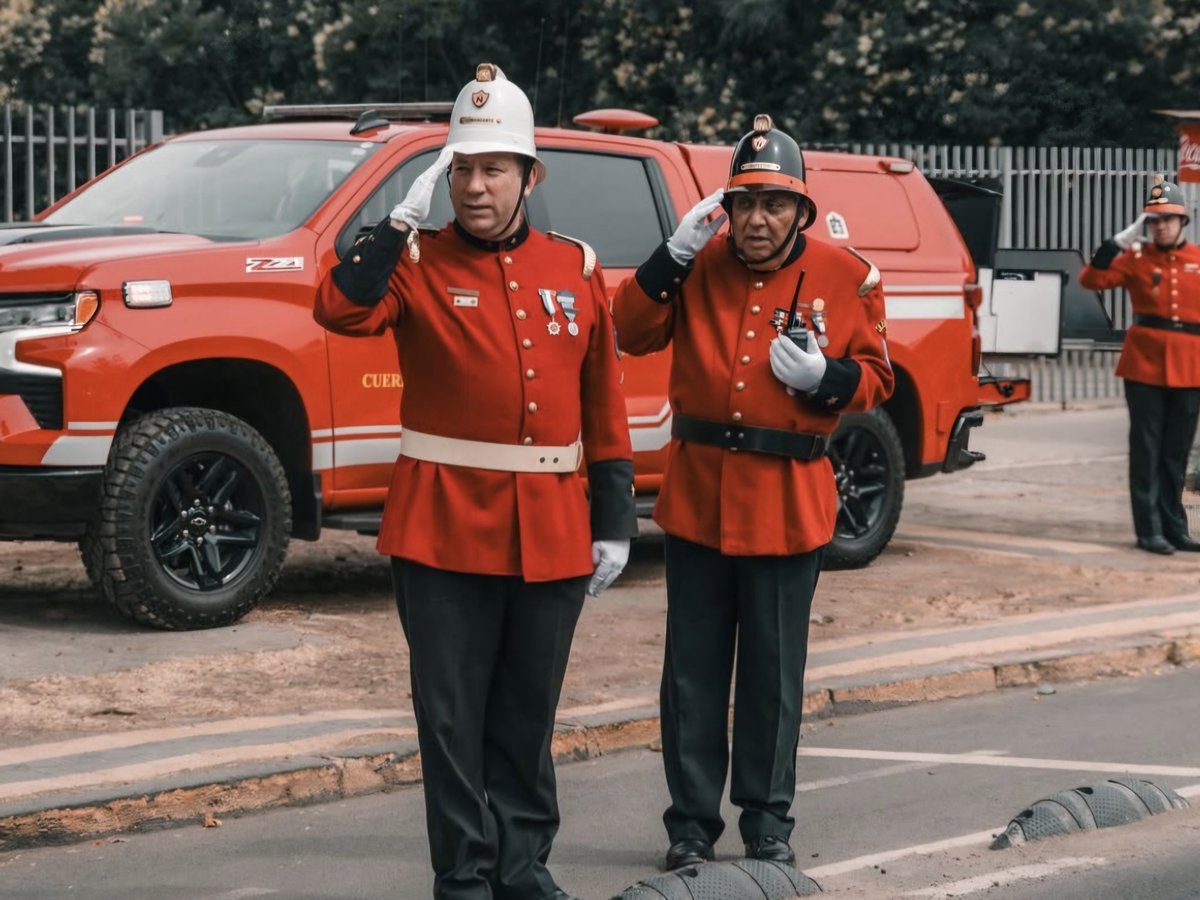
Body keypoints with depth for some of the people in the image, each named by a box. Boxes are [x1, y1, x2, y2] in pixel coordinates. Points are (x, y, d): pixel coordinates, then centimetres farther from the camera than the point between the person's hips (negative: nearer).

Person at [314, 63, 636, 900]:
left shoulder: (575, 268, 8)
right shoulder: (418, 262, -1)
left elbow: (605, 404, 10)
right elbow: (341, 311, -22)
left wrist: (614, 521, 7)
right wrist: (402, 220, -20)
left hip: (553, 535, 3)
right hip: (446, 531, -3)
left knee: (529, 714, 13)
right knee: (454, 715, 2)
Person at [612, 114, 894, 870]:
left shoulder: (847, 277, -2)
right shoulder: (700, 264, 1)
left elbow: (876, 377, 3)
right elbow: (634, 334, -2)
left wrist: (825, 376, -18)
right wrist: (671, 259, -14)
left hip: (788, 502, -1)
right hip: (697, 492, 1)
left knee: (774, 671, 8)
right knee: (693, 670, 6)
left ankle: (768, 819, 22)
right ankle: (692, 821, 16)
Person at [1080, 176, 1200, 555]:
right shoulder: (1137, 258, 2)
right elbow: (1092, 279, -9)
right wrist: (1119, 241, -16)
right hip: (1144, 365, -2)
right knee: (1147, 449, 0)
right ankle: (1150, 530, 2)